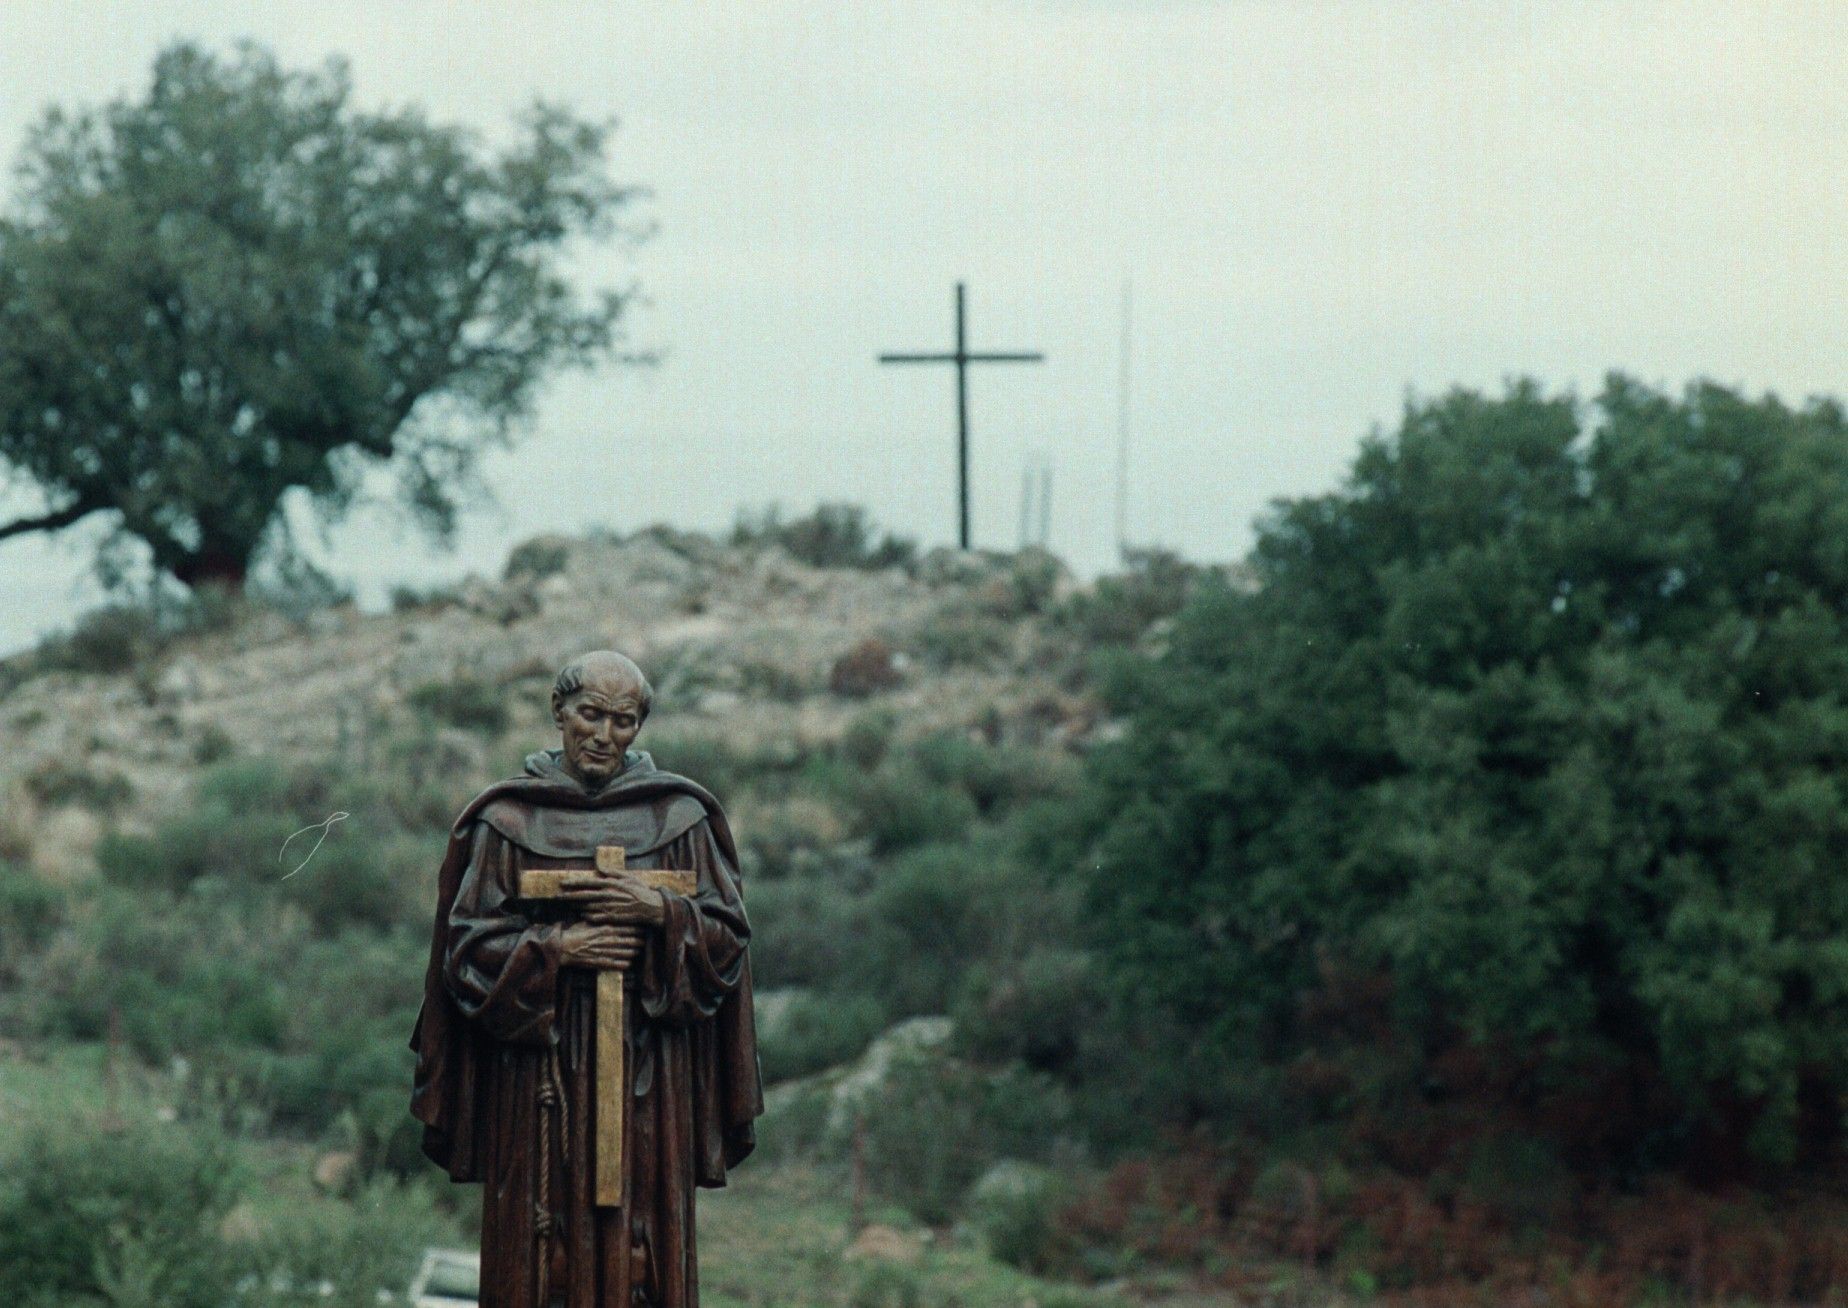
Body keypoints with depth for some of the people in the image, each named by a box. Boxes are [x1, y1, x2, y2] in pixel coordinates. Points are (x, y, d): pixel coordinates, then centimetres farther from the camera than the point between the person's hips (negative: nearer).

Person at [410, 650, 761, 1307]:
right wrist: (556, 947, -13)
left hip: (646, 1075, 1)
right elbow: (467, 947, 1)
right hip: (538, 1075, -1)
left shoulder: (681, 819, 6)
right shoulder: (505, 821, 3)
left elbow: (730, 938, 5)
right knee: (540, 1255, -2)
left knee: (643, 1254, -1)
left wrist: (663, 913, -13)